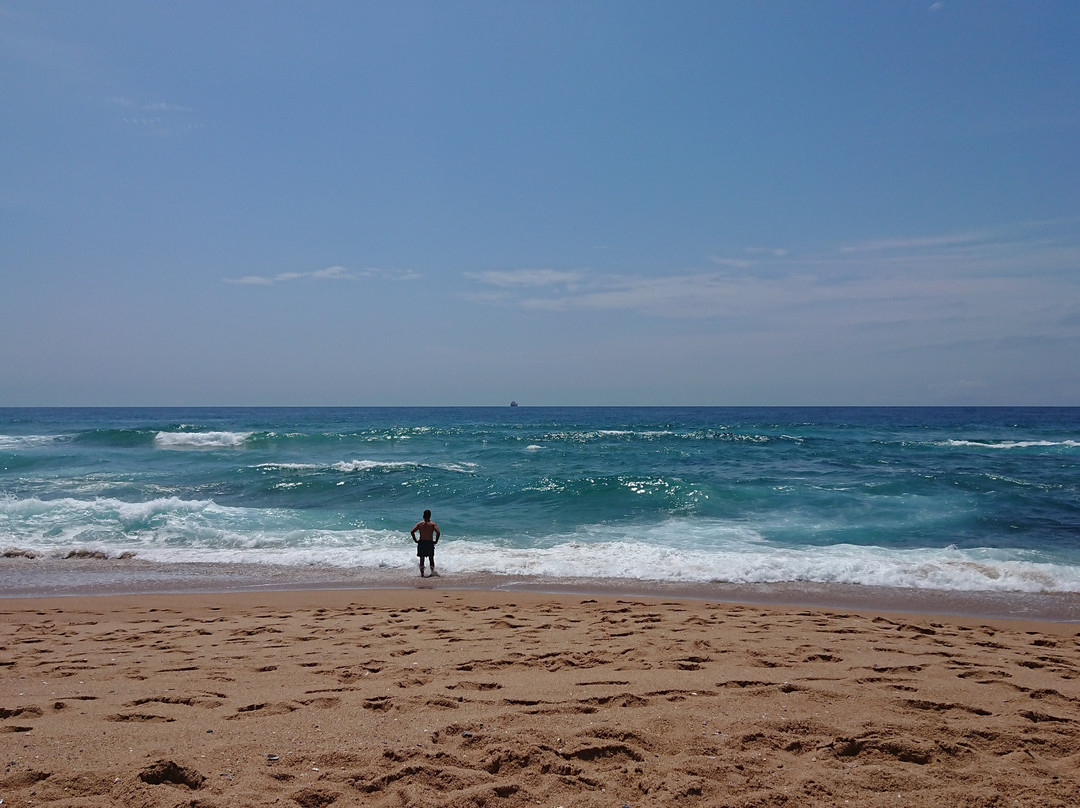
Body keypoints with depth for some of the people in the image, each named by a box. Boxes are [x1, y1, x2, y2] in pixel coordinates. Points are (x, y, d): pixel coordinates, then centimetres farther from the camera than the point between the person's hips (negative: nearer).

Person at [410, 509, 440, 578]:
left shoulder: (419, 524, 2)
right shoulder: (433, 524, -2)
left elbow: (412, 532, -8)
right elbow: (438, 532, -17)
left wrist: (415, 540, 0)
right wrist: (436, 541, -6)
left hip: (421, 543, 1)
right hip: (430, 543, -1)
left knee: (422, 559, 10)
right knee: (431, 558, 16)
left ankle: (422, 573, 5)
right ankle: (432, 571, 11)